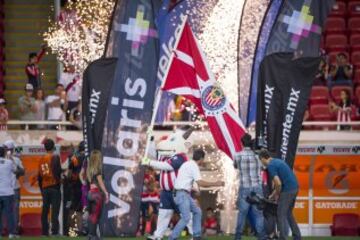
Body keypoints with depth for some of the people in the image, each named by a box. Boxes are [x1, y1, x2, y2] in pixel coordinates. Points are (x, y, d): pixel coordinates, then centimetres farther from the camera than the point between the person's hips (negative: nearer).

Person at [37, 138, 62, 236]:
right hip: (54, 187, -5)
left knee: (45, 210, 10)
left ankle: (45, 231, 12)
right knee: (55, 209, -8)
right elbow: (58, 170, -17)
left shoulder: (42, 160, 11)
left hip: (44, 188, 5)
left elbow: (39, 176, 14)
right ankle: (55, 231, -15)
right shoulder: (55, 157, -5)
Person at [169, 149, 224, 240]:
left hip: (186, 194, 10)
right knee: (186, 218, -14)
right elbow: (200, 183, -22)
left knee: (197, 211, 16)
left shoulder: (188, 164, 16)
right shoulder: (193, 166, -14)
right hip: (182, 194, -10)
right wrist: (215, 184, -15)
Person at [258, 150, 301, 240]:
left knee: (281, 215, 0)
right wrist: (273, 194, 31)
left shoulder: (270, 166, -11)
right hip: (294, 188, 9)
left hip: (287, 190, -9)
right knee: (288, 214, 20)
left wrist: (277, 194, -1)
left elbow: (278, 183, -20)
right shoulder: (277, 161, 19)